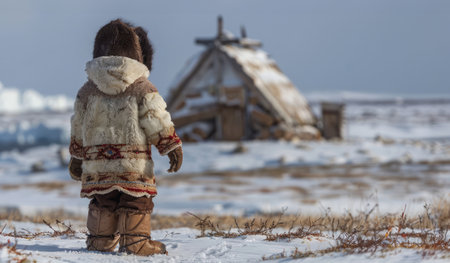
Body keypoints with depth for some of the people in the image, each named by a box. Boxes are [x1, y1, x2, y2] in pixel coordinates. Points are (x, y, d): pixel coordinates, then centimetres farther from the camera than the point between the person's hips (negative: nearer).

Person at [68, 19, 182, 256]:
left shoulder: (88, 90, 8)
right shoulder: (143, 88, -3)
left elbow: (78, 127, 14)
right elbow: (157, 123, -5)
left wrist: (76, 157, 23)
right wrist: (173, 147, 3)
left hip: (96, 163, 4)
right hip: (134, 164, -4)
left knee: (102, 202, 13)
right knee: (136, 201, 1)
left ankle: (101, 240, 16)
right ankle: (135, 241, -3)